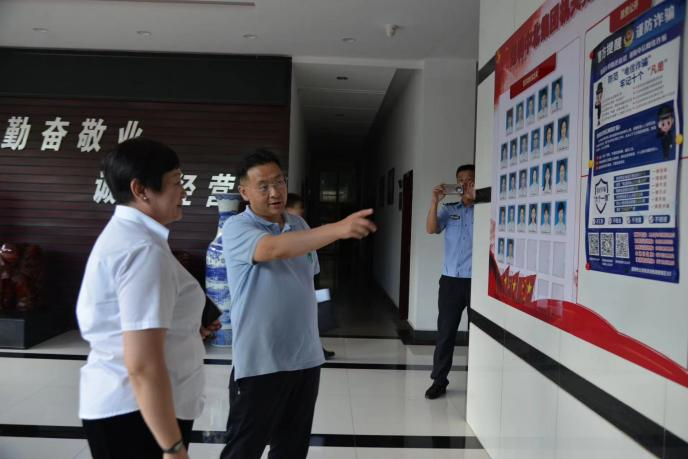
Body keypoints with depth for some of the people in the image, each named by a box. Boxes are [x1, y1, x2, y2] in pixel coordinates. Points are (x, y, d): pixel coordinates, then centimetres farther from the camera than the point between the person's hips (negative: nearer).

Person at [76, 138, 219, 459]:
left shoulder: (122, 234, 10)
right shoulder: (144, 250, -23)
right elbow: (143, 366, -28)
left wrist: (186, 333, 31)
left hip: (123, 406, 10)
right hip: (138, 415, -10)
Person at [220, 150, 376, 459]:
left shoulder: (298, 224, 8)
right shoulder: (236, 228, -13)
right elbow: (275, 248, -34)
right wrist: (338, 228, -43)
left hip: (306, 357, 6)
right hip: (260, 362, -6)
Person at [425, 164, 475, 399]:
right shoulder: (449, 210, 10)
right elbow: (431, 229, -3)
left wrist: (477, 197, -22)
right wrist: (435, 201, -15)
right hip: (451, 280, 2)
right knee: (445, 332, 6)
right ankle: (439, 381, 15)